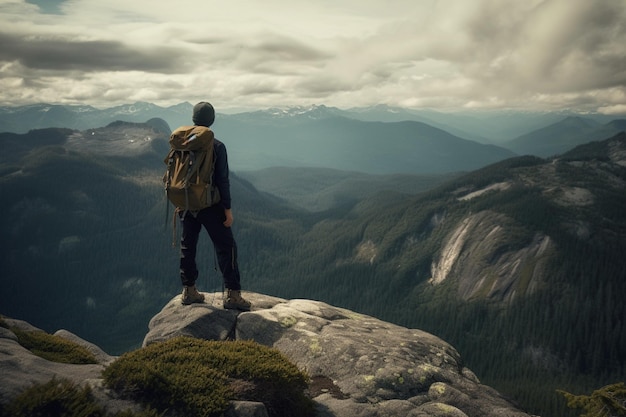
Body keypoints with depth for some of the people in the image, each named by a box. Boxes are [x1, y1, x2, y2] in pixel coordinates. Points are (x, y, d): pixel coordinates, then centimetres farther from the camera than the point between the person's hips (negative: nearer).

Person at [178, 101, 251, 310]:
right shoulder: (217, 147, -12)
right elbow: (222, 180, -14)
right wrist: (228, 209, -9)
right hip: (210, 206, -5)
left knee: (187, 246, 15)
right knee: (226, 247, 2)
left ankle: (188, 291, 21)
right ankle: (232, 294, -1)